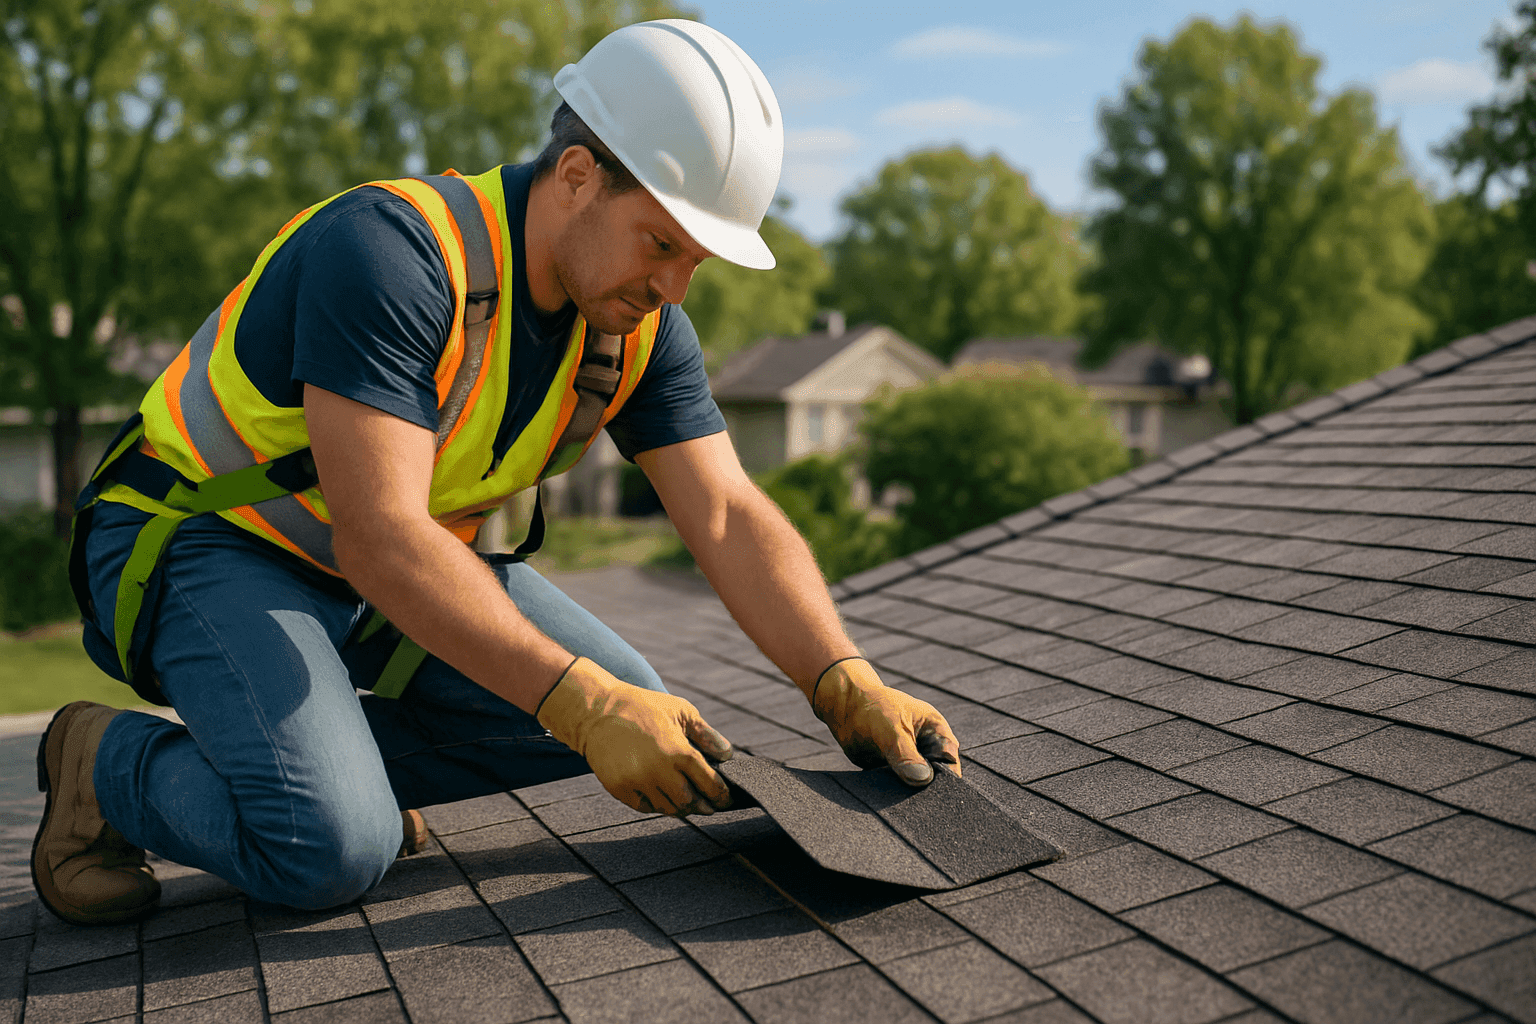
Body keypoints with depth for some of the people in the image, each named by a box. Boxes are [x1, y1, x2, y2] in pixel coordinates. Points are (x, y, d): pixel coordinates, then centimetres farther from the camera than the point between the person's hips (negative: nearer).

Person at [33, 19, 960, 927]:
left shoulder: (641, 327, -8)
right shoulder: (389, 250, -30)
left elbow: (732, 518, -11)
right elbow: (379, 536, -35)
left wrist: (847, 686, -25)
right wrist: (583, 703, -39)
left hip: (399, 557, 7)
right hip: (206, 544, -7)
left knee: (629, 708, -2)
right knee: (333, 851, -26)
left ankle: (319, 755, 7)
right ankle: (111, 762, 3)